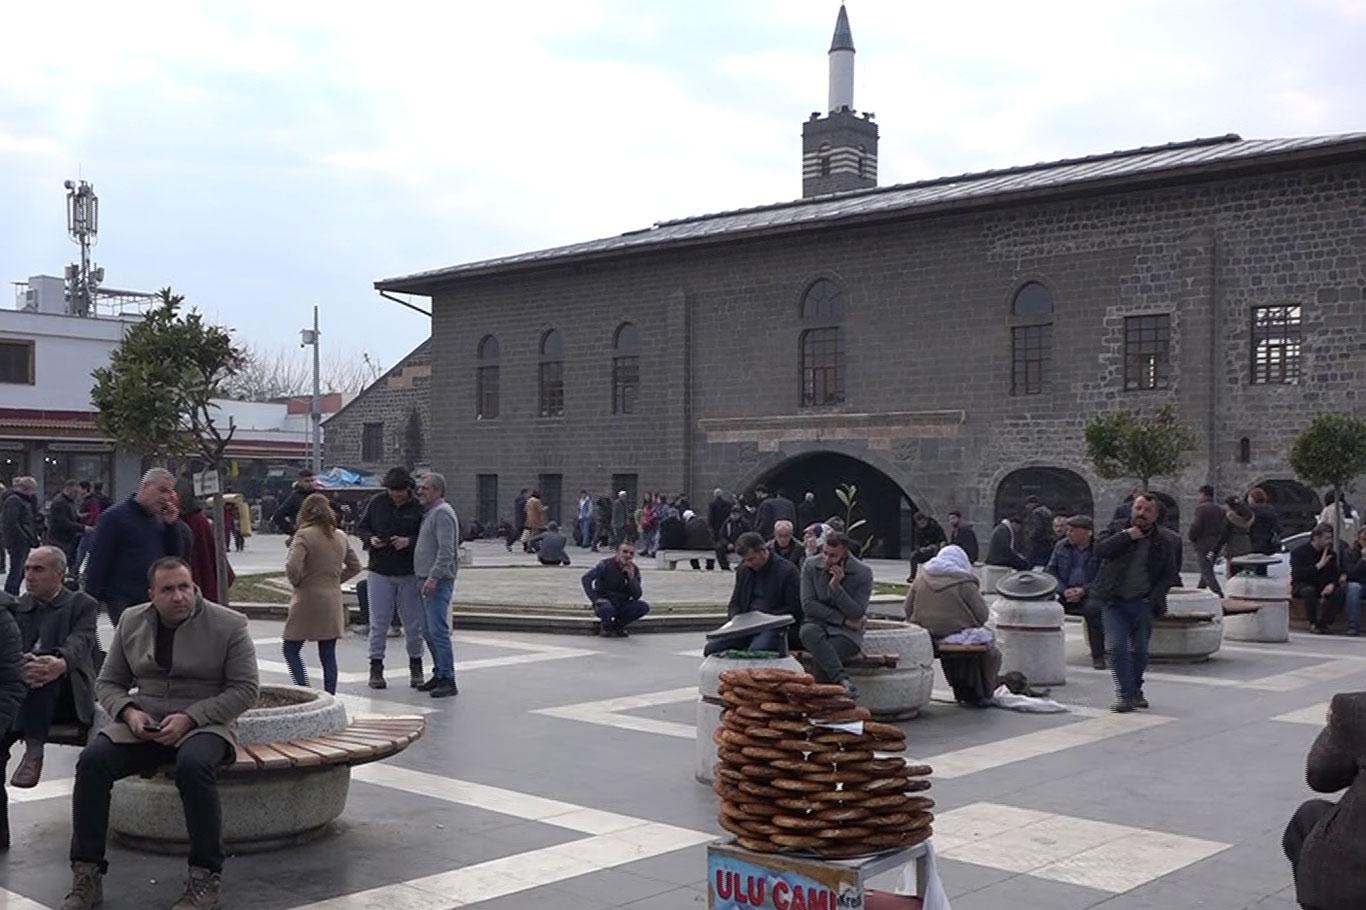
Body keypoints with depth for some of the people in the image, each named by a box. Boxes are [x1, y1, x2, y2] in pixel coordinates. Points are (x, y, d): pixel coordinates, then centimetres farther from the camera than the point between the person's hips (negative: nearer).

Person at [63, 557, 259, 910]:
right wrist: (129, 712, -9)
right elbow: (107, 682, 14)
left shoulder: (229, 625, -4)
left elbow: (246, 689, -7)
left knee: (194, 765, -36)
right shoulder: (132, 622, 10)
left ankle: (206, 878, -24)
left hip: (204, 723, -4)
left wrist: (190, 718, -18)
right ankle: (87, 875, -12)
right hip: (143, 724, 4)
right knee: (92, 760, -23)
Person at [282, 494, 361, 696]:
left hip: (308, 601, -6)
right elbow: (355, 567, 16)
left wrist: (296, 582, -5)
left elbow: (292, 566, -23)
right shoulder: (341, 536, 7)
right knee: (328, 655, 10)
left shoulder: (304, 535, -12)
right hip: (333, 601, 6)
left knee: (291, 650, 6)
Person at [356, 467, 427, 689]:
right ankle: (376, 669, 12)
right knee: (379, 622, 3)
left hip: (409, 574, -1)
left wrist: (409, 542, -21)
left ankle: (415, 667, 22)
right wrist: (370, 539, -11)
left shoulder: (418, 507, -6)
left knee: (413, 623, 7)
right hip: (380, 572, 1)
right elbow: (361, 527, 10)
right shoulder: (377, 502, 1)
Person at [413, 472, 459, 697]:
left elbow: (446, 550, -21)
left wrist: (434, 577, -24)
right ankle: (439, 675, 21)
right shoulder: (430, 513, 20)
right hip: (428, 580, 10)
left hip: (439, 581, -10)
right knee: (428, 631, 13)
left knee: (438, 631, -11)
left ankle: (448, 681, -9)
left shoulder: (442, 513, -12)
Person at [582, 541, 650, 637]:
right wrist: (595, 599, -30)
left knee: (644, 607, -19)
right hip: (604, 601, -4)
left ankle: (617, 626, 3)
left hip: (621, 605, 5)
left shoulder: (634, 569, -1)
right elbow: (586, 578, -23)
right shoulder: (606, 564, -12)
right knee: (608, 608, -39)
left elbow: (637, 596, -9)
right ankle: (607, 628, -2)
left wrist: (631, 576, -22)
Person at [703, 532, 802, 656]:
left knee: (755, 651, -38)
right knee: (711, 647, -15)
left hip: (774, 628, -6)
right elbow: (734, 603, 22)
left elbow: (795, 610, -6)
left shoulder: (787, 571, -5)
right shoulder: (743, 569, 15)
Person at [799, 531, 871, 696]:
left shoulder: (863, 574, -4)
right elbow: (808, 605, -5)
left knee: (822, 658, -34)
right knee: (809, 631, -37)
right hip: (817, 623, 2)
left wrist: (836, 587, -20)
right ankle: (842, 680, -47)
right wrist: (843, 619, -11)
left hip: (846, 632, -2)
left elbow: (857, 615, -8)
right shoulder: (811, 568, 2)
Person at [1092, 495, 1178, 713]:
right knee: (1117, 648, -12)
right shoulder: (1118, 531, 4)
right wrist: (1126, 536, -15)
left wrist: (1154, 596, -6)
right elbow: (1100, 550, -13)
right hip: (1114, 602, -1)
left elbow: (1169, 574, 7)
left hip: (1142, 603, 1)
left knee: (1140, 650, 9)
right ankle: (1125, 695, -6)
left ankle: (1136, 690, 28)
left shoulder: (1161, 543, 6)